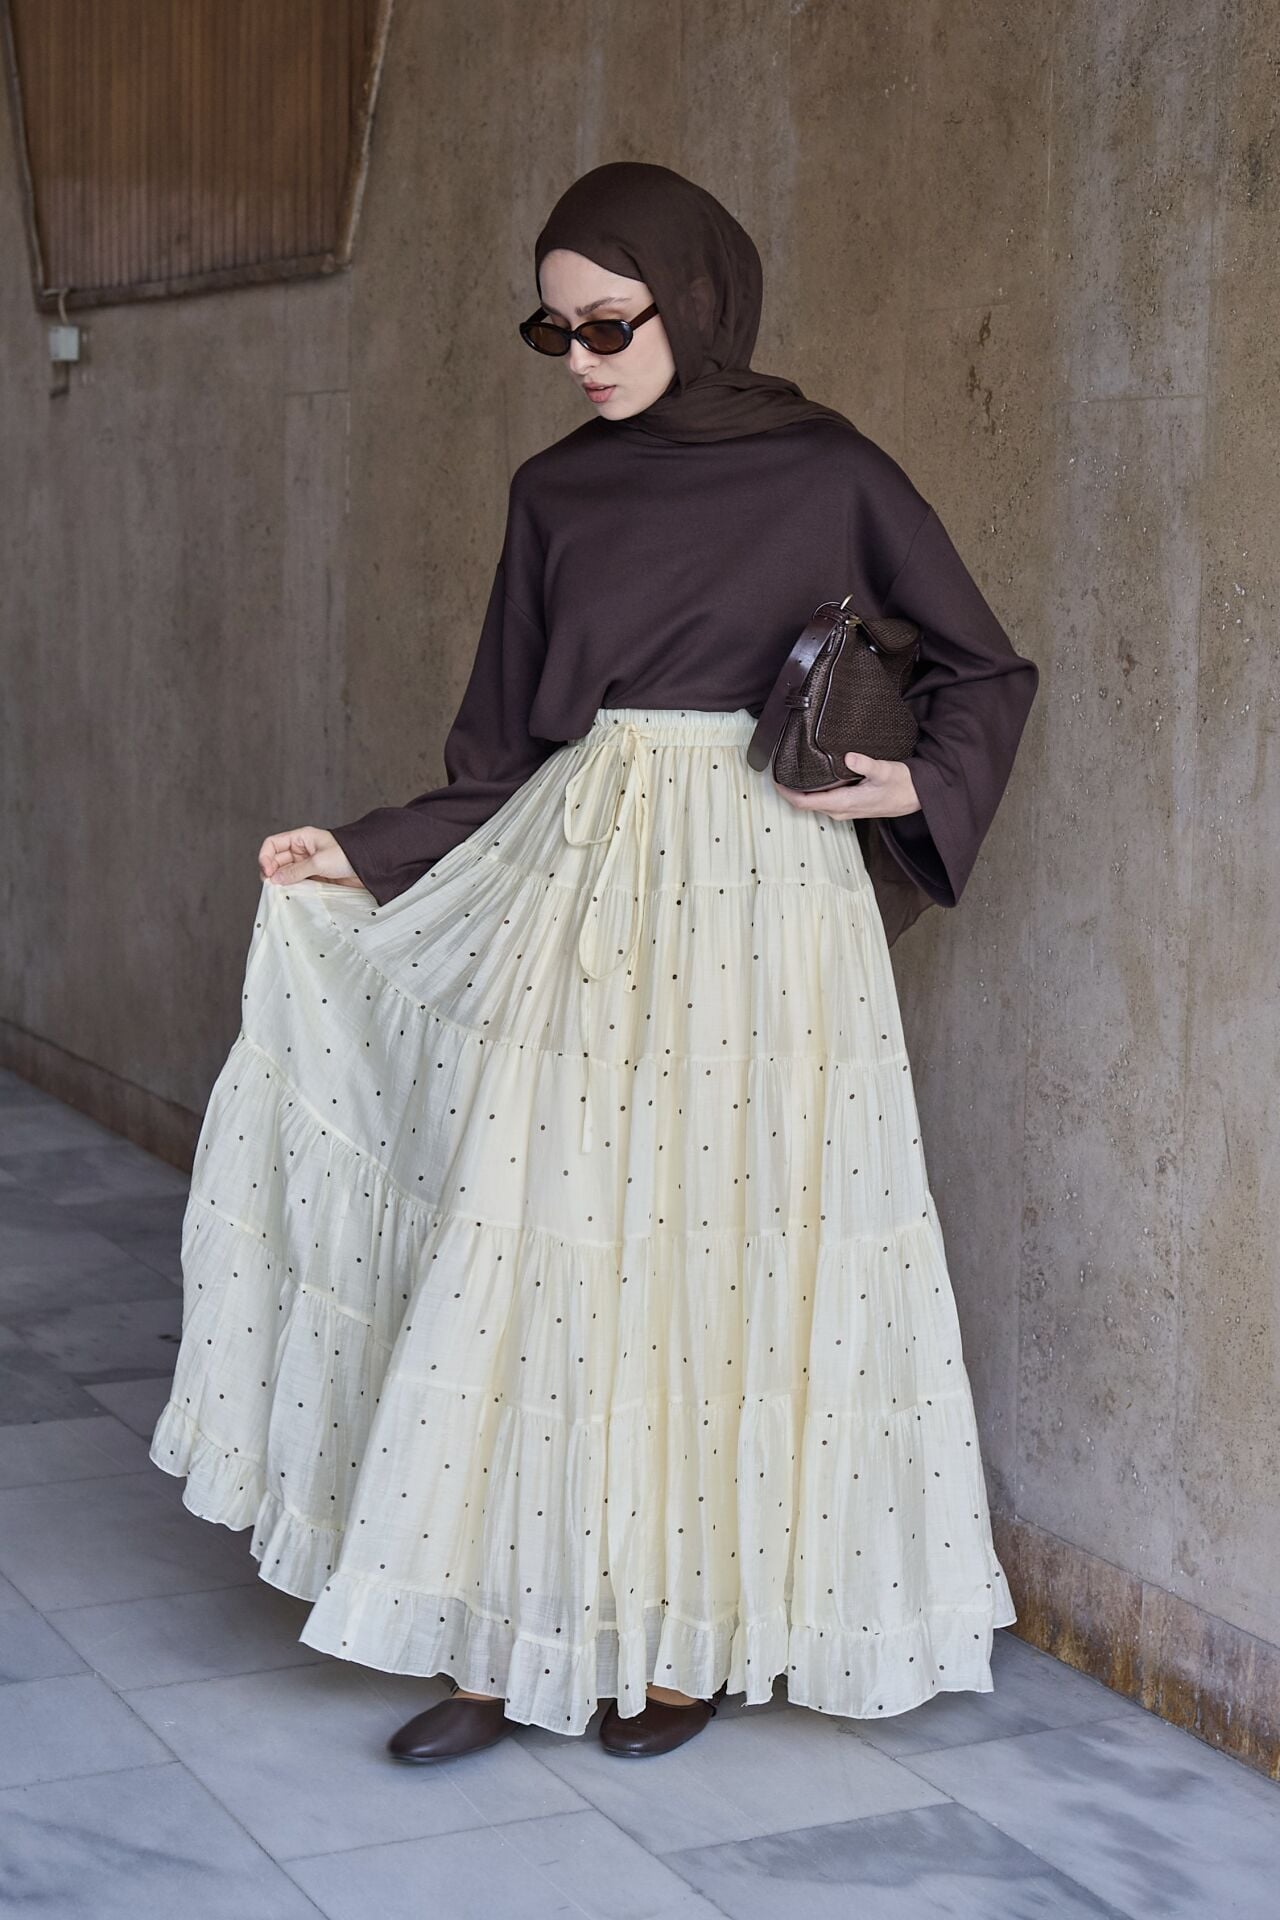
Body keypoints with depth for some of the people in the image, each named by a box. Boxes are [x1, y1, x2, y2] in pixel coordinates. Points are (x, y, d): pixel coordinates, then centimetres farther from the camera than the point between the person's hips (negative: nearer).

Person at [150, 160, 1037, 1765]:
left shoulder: (831, 472, 1)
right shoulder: (555, 494, 10)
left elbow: (986, 673, 8)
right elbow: (505, 756, 12)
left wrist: (921, 785, -10)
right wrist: (364, 860, 3)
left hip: (761, 890, -3)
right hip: (575, 880, 3)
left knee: (728, 1245, 2)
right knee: (536, 1250, -1)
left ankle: (691, 1632, 15)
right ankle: (516, 1641, 7)